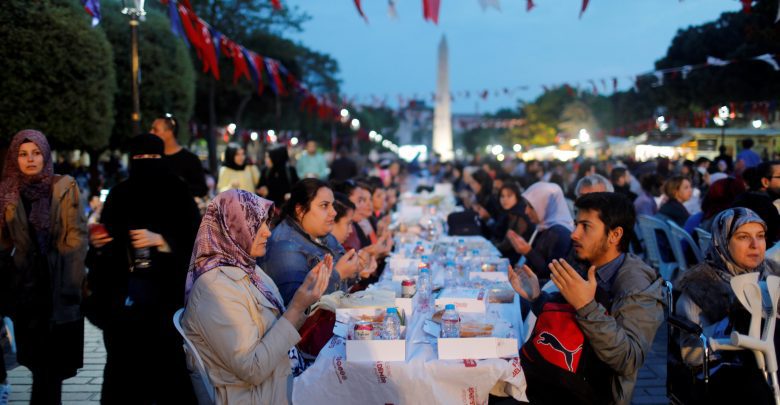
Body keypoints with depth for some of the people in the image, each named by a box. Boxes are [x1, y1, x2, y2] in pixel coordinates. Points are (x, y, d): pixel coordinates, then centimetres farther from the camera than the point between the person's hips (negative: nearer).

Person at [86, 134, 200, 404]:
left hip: (165, 293, -3)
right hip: (123, 296, 3)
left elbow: (194, 241, -7)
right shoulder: (119, 196, 9)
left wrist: (158, 239, -20)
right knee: (124, 360, 3)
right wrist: (97, 243, -7)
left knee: (168, 360, -4)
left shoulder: (178, 194, 0)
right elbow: (107, 247, 14)